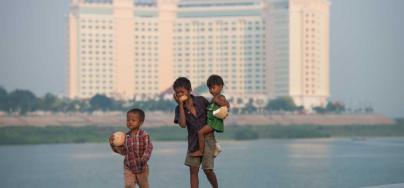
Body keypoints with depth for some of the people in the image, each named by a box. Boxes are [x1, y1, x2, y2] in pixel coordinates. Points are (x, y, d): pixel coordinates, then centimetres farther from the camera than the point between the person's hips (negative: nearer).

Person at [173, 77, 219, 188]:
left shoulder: (201, 100, -6)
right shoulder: (179, 108, -3)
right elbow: (182, 124, -19)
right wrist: (181, 105, -20)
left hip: (207, 138, -3)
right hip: (193, 141, 3)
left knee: (208, 169, -5)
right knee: (193, 169, 1)